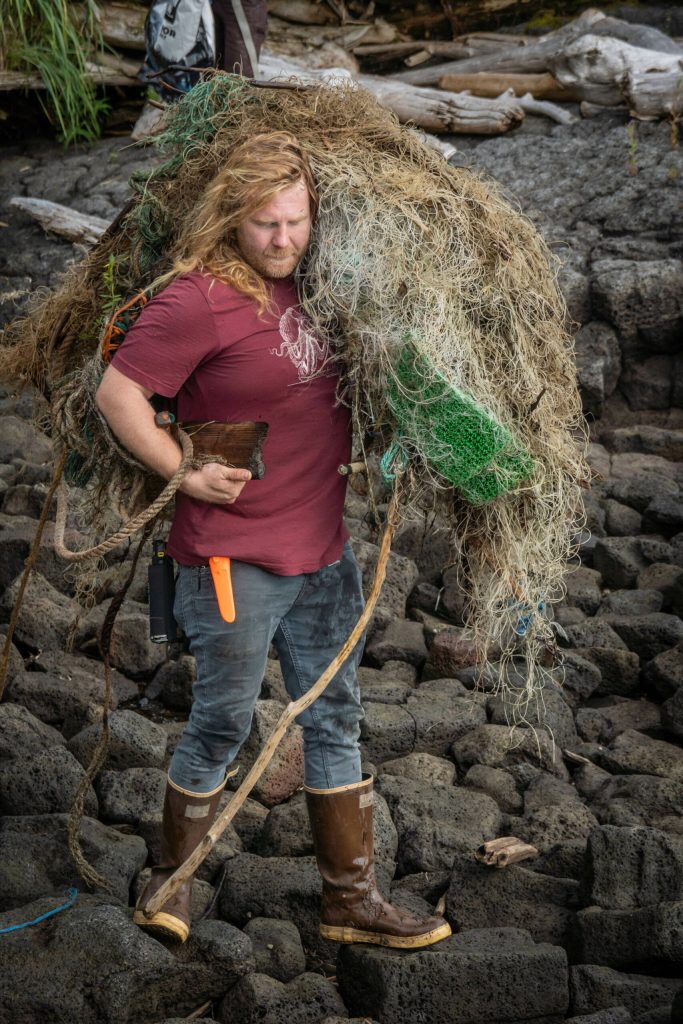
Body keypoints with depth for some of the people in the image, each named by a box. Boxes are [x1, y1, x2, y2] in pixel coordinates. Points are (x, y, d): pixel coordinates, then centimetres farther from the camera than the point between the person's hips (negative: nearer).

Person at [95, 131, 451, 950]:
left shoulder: (310, 284, 6)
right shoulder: (200, 298, -17)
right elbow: (117, 395, -17)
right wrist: (186, 474, -17)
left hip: (322, 548, 7)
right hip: (235, 555, -7)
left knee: (335, 721, 13)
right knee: (223, 725, 6)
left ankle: (351, 898, 25)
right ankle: (171, 880, 28)